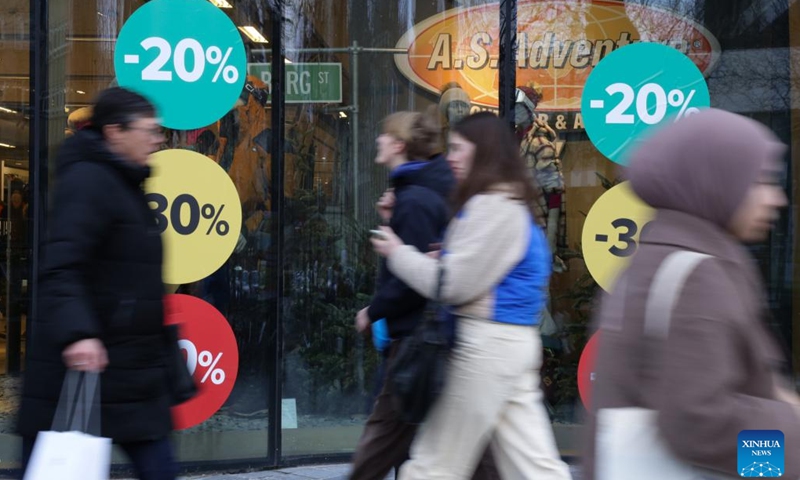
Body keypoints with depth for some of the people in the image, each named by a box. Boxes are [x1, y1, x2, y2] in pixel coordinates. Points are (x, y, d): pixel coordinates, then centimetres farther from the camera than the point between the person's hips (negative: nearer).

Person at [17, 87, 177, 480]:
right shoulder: (87, 180, -13)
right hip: (83, 360, -9)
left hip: (131, 370, 10)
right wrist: (77, 333, -37)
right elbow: (59, 268, -24)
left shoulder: (124, 184, 18)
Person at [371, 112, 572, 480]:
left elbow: (454, 284, -17)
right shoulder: (511, 203, 17)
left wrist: (398, 253, -5)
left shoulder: (491, 206, -15)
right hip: (512, 339, 10)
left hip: (488, 341, -10)